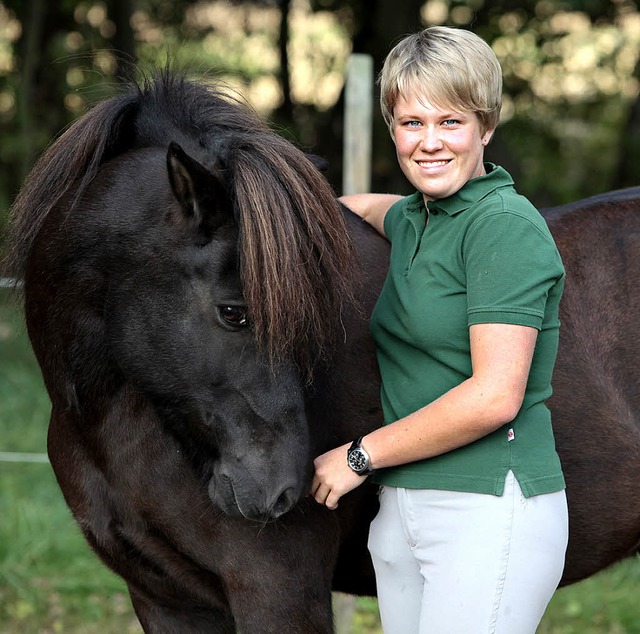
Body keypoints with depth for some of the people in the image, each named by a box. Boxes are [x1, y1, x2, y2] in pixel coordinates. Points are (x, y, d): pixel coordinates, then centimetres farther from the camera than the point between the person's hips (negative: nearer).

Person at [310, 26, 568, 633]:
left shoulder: (505, 224, -13)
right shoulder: (413, 219, 12)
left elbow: (496, 396, -20)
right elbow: (370, 207, 40)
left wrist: (361, 455, -12)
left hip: (487, 510, -8)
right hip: (401, 508, 8)